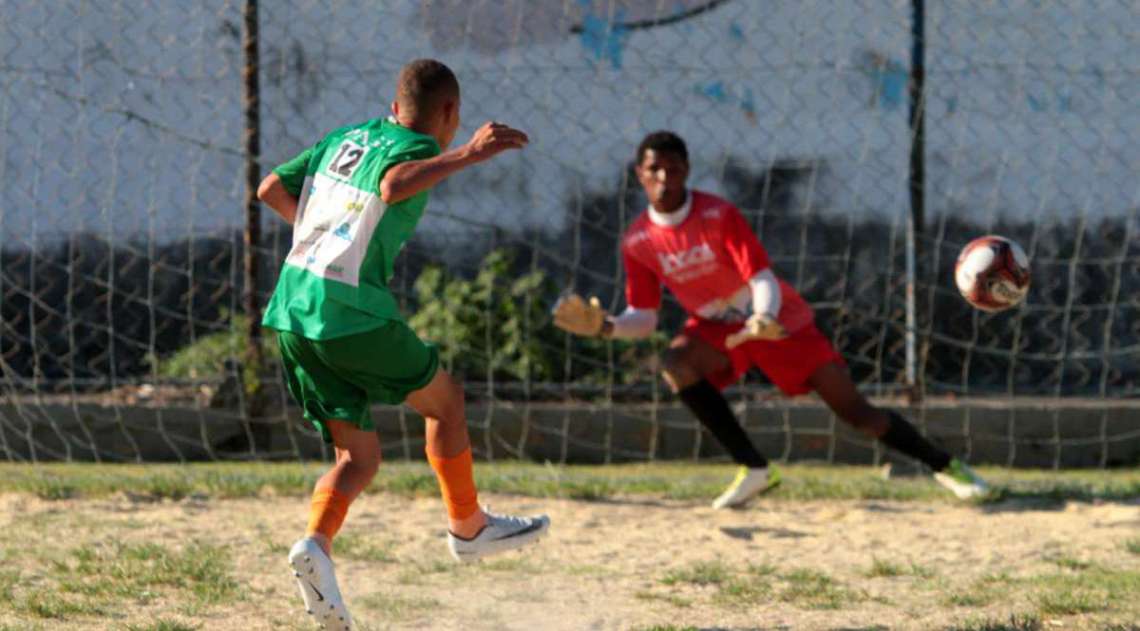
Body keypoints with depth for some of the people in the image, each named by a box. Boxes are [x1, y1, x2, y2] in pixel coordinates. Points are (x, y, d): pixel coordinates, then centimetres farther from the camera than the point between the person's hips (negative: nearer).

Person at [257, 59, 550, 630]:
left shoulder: (345, 138, 17)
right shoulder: (415, 148, -5)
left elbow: (270, 189, 24)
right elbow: (394, 186, -29)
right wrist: (466, 155, -29)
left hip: (292, 314, 7)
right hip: (352, 314, -7)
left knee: (359, 456, 10)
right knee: (444, 398, 19)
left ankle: (316, 545, -17)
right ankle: (468, 528, 30)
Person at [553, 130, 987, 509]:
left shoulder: (719, 215, -21)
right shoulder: (637, 242, -10)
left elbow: (762, 278, -26)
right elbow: (643, 318, -4)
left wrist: (764, 319, -47)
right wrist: (605, 327, -25)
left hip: (779, 320, -3)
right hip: (717, 329, 3)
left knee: (853, 410, -8)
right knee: (675, 364, -30)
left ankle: (944, 466, 10)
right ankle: (754, 469, -21)